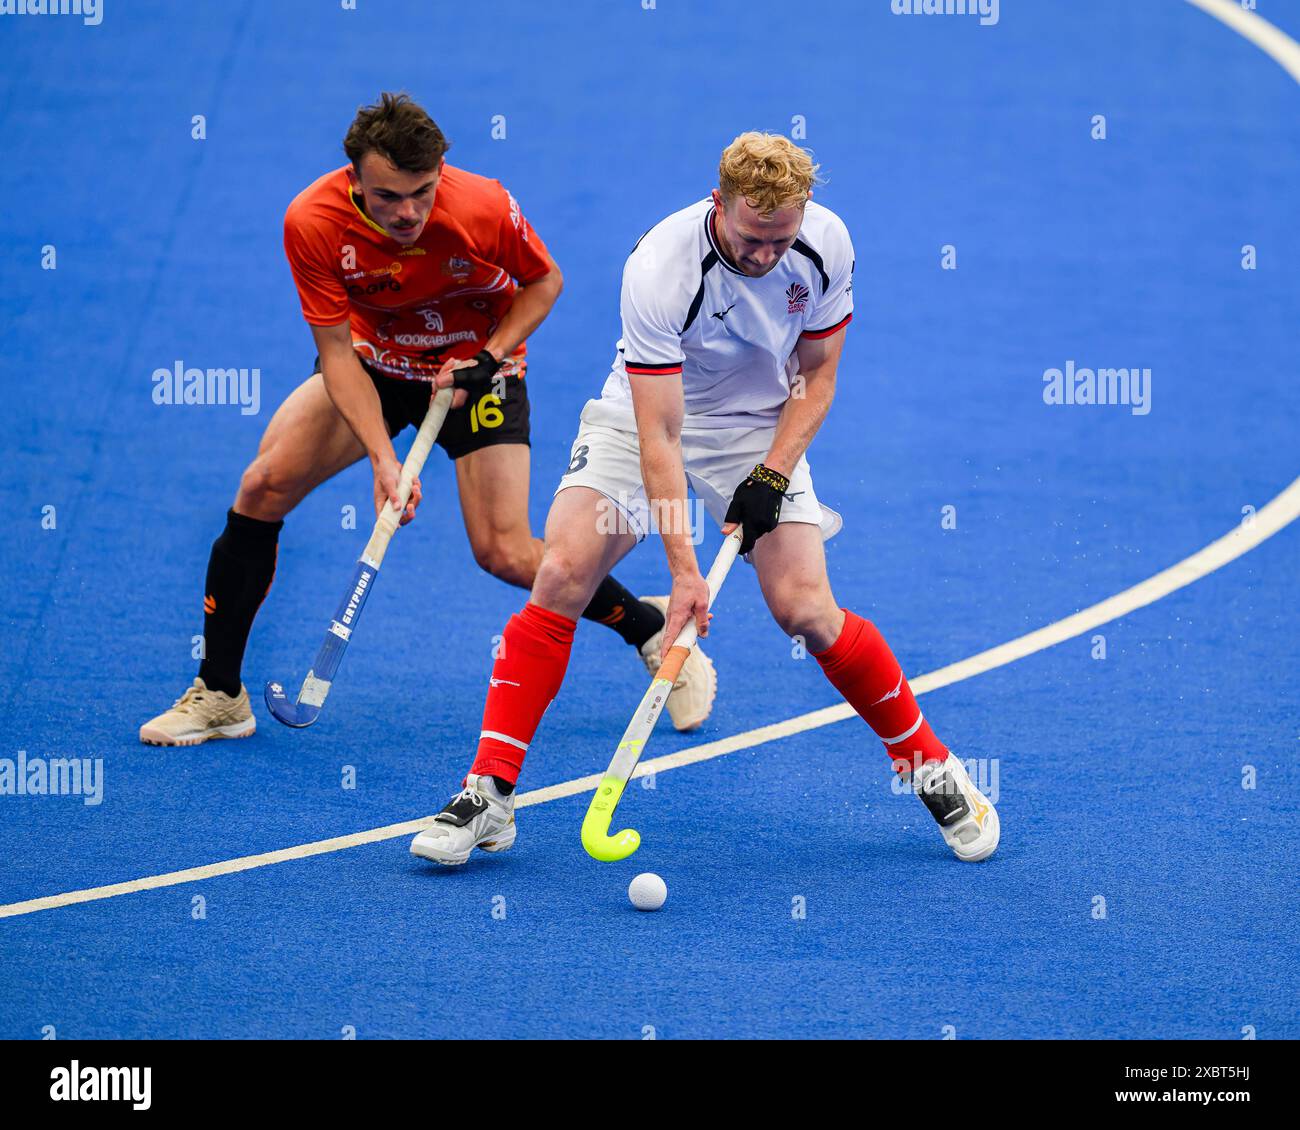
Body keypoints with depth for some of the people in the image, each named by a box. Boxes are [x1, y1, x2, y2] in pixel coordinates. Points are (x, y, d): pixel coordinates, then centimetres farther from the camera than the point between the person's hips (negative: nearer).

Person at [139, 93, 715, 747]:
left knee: (504, 553, -13)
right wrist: (382, 458, -31)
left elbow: (545, 281, -9)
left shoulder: (485, 209, -30)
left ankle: (650, 626, 13)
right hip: (371, 362, 2)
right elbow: (338, 354, -21)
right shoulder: (313, 224, -27)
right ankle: (219, 695, -2)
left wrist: (488, 359, -21)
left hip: (475, 365, -2)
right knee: (262, 487, -14)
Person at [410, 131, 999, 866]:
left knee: (806, 609, -13)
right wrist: (683, 568, -34)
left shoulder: (825, 244, -19)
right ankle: (489, 797, -14)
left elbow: (818, 372, -3)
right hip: (644, 414, -2)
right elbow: (658, 434, -30)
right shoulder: (659, 270, -31)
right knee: (563, 573, -20)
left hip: (760, 429, 2)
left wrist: (773, 474, -16)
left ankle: (933, 769, 6)